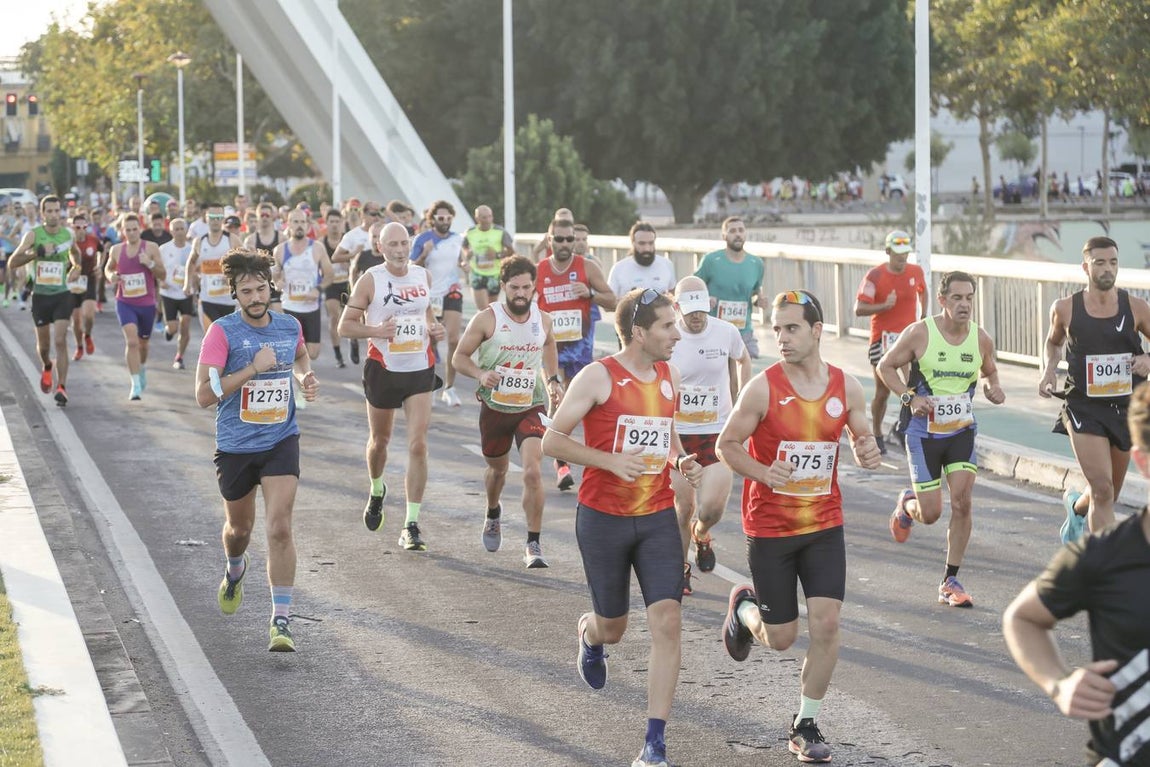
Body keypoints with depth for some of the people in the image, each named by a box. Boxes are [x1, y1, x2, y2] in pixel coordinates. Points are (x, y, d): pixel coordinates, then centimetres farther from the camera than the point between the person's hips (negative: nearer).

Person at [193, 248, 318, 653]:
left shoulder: (289, 326, 0)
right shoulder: (222, 332, -13)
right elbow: (204, 395, -20)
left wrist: (305, 378, 5)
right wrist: (254, 368, -24)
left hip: (281, 441, 1)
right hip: (236, 447, -1)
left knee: (279, 527, -14)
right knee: (239, 528, 19)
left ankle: (281, 620, -11)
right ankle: (235, 570, 55)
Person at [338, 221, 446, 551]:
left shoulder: (423, 276, 4)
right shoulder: (370, 280, -7)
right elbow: (345, 326, -5)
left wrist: (435, 329, 2)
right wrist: (376, 330, -23)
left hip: (420, 369, 2)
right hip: (383, 369, -2)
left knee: (418, 445, -9)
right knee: (380, 440, 16)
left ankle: (412, 525, -7)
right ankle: (376, 492, 49)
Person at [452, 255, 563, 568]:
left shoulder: (543, 319, -2)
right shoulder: (486, 319, -12)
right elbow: (460, 357, -6)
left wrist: (553, 380, 11)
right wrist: (480, 374, -25)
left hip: (532, 407, 0)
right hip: (495, 407, 0)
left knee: (533, 472, -19)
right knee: (497, 467, 22)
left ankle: (534, 545, -11)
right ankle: (493, 514, 56)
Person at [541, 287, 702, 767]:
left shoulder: (669, 377, 7)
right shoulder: (599, 376, -12)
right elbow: (552, 440, -11)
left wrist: (681, 460, 3)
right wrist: (610, 460, -23)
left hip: (658, 517, 4)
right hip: (604, 517, -4)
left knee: (668, 621, -13)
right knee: (612, 627, 10)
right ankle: (588, 635, 52)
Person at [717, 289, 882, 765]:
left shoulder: (846, 387, -2)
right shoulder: (763, 388, -12)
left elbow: (862, 438, 12)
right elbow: (726, 444, -5)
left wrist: (868, 453, -12)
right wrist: (764, 473, -23)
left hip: (824, 526, 2)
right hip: (769, 529, -2)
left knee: (826, 624, -8)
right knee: (781, 638, 5)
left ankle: (806, 726, 9)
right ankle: (744, 608, 41)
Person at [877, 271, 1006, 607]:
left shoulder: (981, 339, -3)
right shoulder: (919, 333, -13)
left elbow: (989, 371, 17)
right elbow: (886, 366, -1)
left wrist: (993, 388, -7)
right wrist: (909, 397, -16)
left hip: (962, 431, 3)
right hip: (924, 432, -2)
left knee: (962, 501, -13)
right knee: (930, 513, -2)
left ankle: (950, 582, -1)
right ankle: (907, 504, 38)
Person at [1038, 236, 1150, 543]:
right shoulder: (1065, 309, -3)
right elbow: (1053, 341, 17)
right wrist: (1049, 369, -1)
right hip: (1084, 410, -3)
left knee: (1109, 492, 17)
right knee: (1102, 489, -17)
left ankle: (1076, 506, 52)